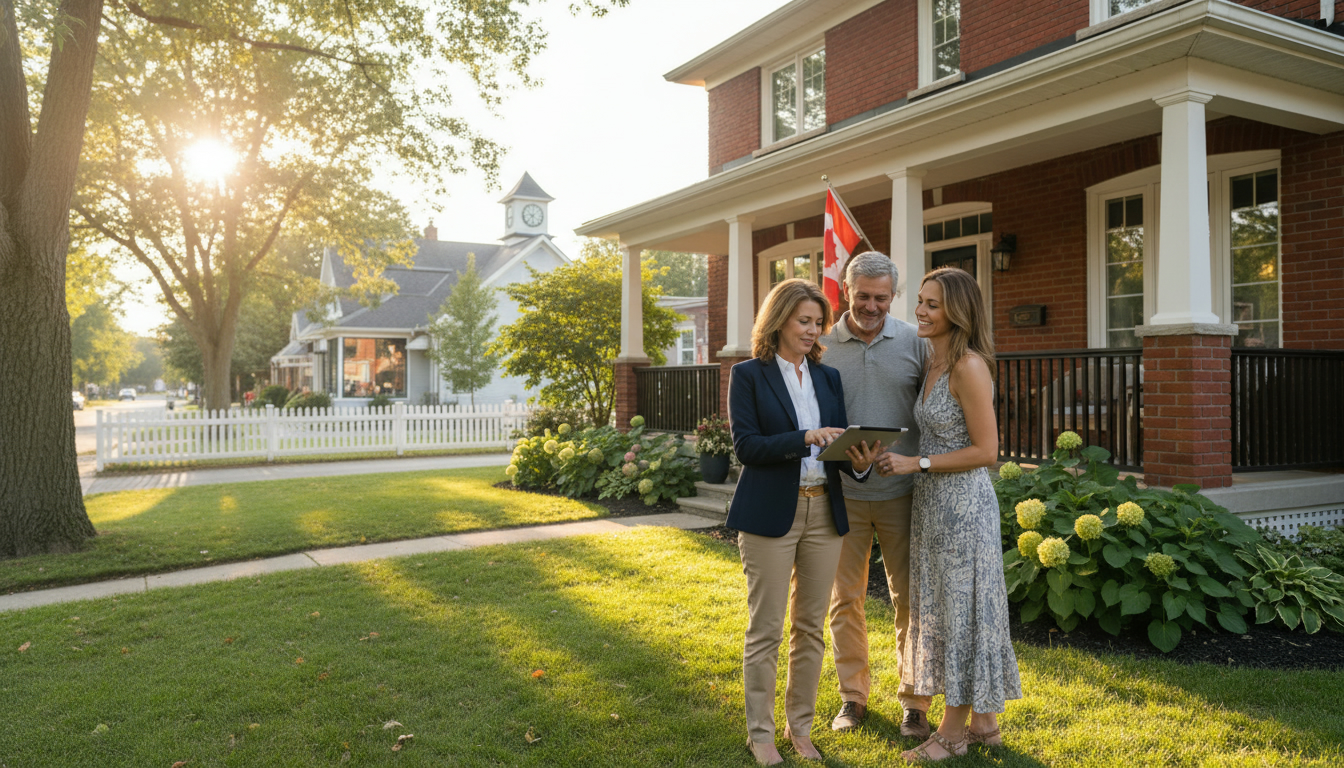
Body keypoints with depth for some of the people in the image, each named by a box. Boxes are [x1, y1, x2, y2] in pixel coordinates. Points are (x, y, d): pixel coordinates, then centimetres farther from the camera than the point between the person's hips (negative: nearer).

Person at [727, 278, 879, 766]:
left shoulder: (828, 377, 12)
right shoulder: (748, 375, -2)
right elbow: (745, 445, -12)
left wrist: (857, 461, -12)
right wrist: (806, 438, -22)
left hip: (824, 513, 5)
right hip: (770, 514, -5)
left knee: (811, 627, 12)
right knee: (765, 629, 2)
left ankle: (801, 727, 26)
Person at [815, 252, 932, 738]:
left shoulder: (915, 342, 1)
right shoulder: (822, 346, 0)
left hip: (900, 491, 0)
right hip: (842, 492, 1)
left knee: (909, 597, 7)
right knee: (845, 597, 10)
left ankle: (914, 701, 22)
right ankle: (853, 695, 27)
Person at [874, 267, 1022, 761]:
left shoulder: (969, 367, -17)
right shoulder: (934, 364, 11)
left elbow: (986, 451, -19)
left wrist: (916, 464, -18)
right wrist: (897, 459, 8)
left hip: (963, 502, -9)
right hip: (933, 501, 9)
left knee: (961, 609, 3)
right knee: (943, 608, 15)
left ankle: (954, 731, 17)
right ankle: (983, 722, 29)